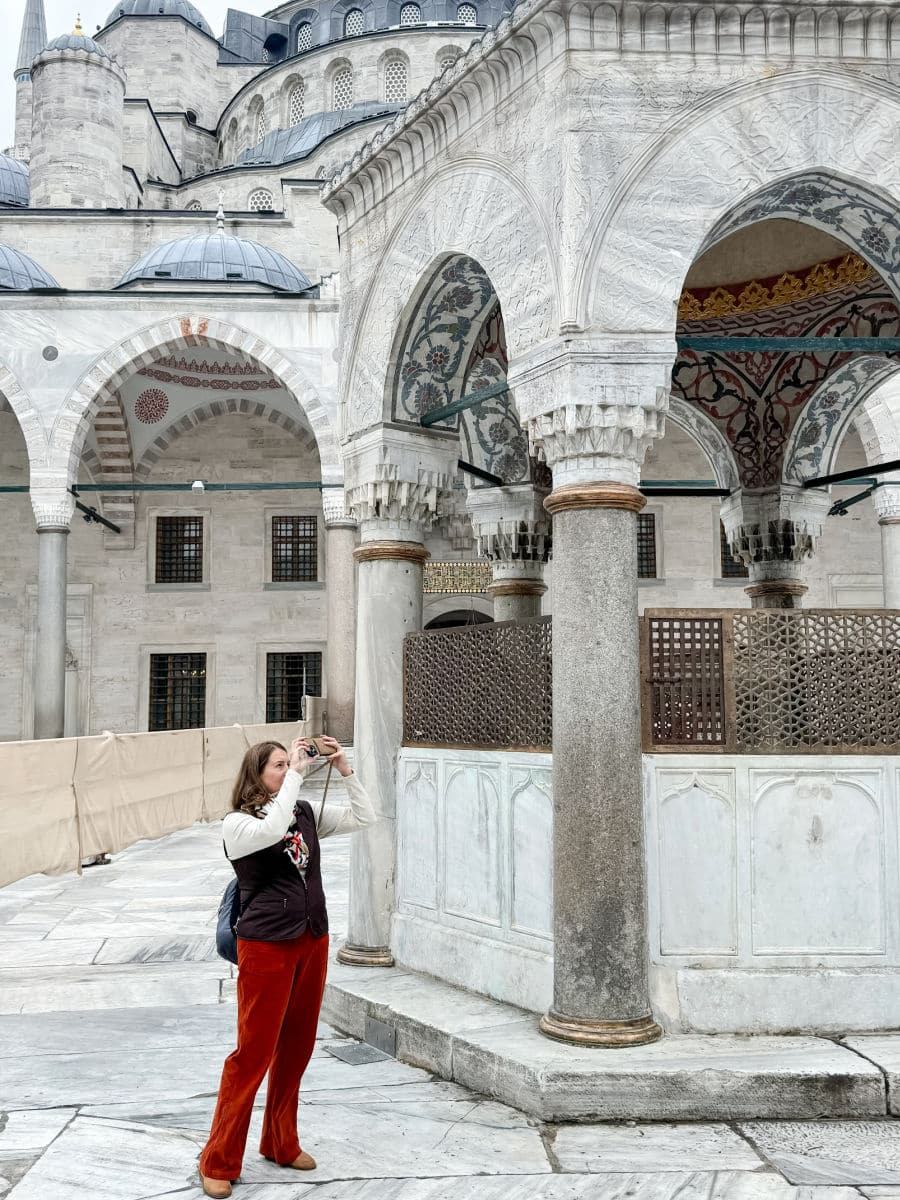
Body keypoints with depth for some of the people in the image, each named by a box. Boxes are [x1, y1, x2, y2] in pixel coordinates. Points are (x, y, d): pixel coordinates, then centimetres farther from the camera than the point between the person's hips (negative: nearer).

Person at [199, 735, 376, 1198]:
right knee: (253, 1053, -1)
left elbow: (363, 817, 2)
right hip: (266, 947, -6)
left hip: (312, 942, 6)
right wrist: (295, 773, -27)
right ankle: (218, 1161, 14)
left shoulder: (307, 812, 5)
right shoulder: (238, 823, -11)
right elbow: (272, 830, -32)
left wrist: (345, 769, -9)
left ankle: (281, 1143, 33)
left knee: (296, 1048, 16)